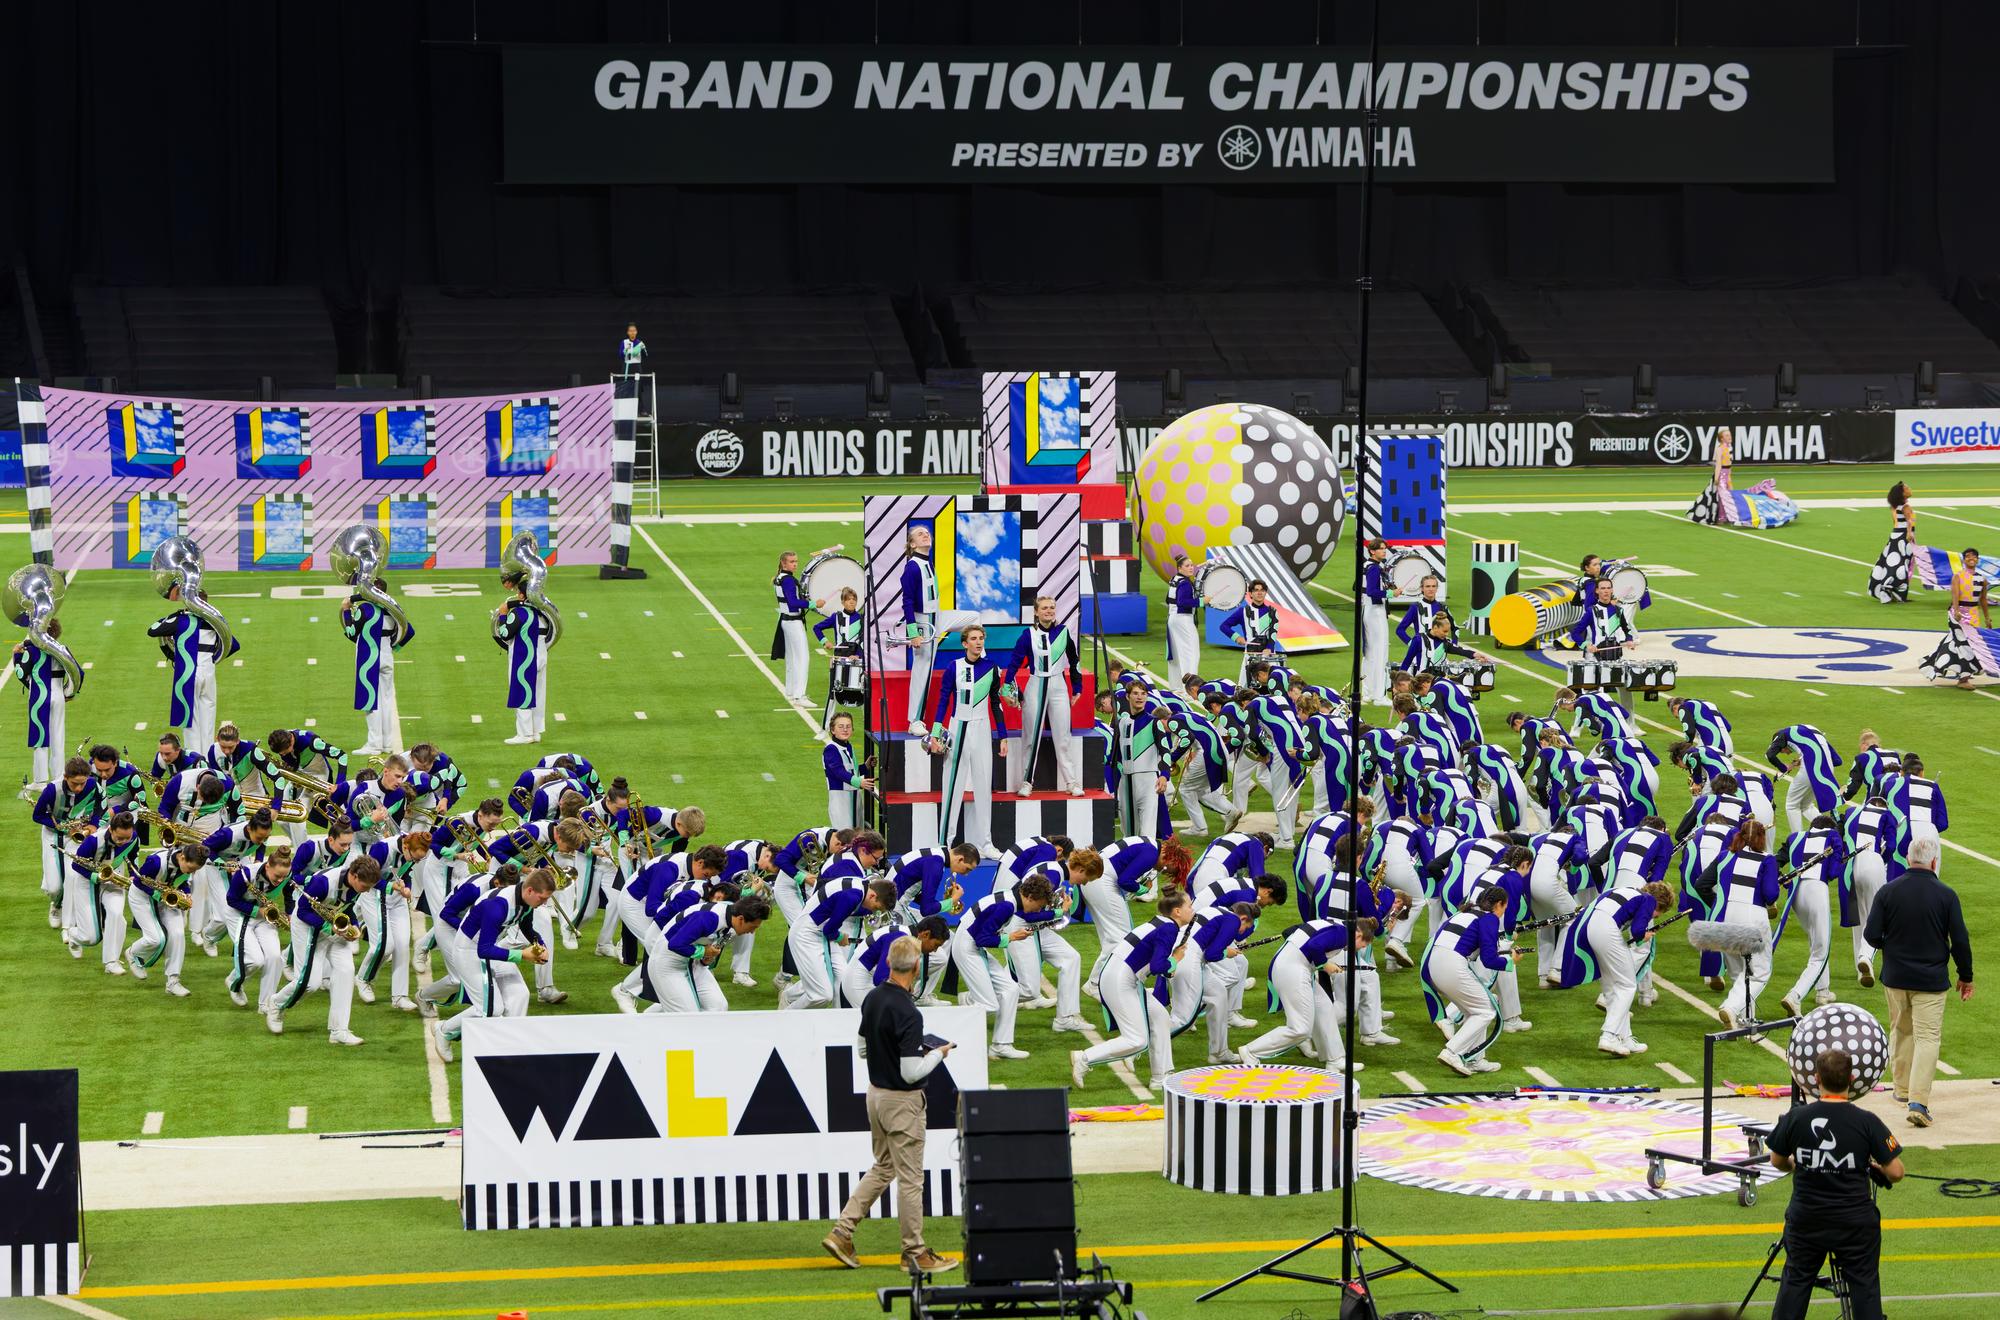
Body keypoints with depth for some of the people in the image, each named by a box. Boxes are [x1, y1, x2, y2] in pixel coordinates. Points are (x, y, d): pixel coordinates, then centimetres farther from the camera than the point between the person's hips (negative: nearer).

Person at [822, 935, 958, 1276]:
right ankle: (915, 1253, 11)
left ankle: (842, 1232, 15)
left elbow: (862, 1048, 13)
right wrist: (938, 1053, -8)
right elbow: (911, 1072, -25)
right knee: (910, 1179, 3)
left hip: (876, 1092, 8)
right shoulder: (907, 1012, -25)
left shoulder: (872, 999, 1)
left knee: (882, 1168, 20)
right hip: (902, 1102, -8)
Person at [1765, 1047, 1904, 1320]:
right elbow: (1895, 1172, -12)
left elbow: (1777, 1162, 7)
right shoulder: (1867, 1122, -14)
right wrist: (1878, 1170, 11)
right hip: (1855, 1222, -2)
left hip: (1805, 1221, 2)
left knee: (1796, 1282, 14)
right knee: (1864, 1286, 8)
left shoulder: (1795, 1118, -8)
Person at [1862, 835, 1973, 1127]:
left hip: (1895, 977, 2)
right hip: (1931, 980, -2)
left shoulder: (1888, 892, -6)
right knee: (1927, 1038, -1)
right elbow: (1960, 940, -7)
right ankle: (1918, 1101, -13)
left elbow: (1872, 935, -7)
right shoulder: (1946, 895, -10)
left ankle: (1902, 1088, 33)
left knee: (1900, 1032, 21)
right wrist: (1965, 976, 7)